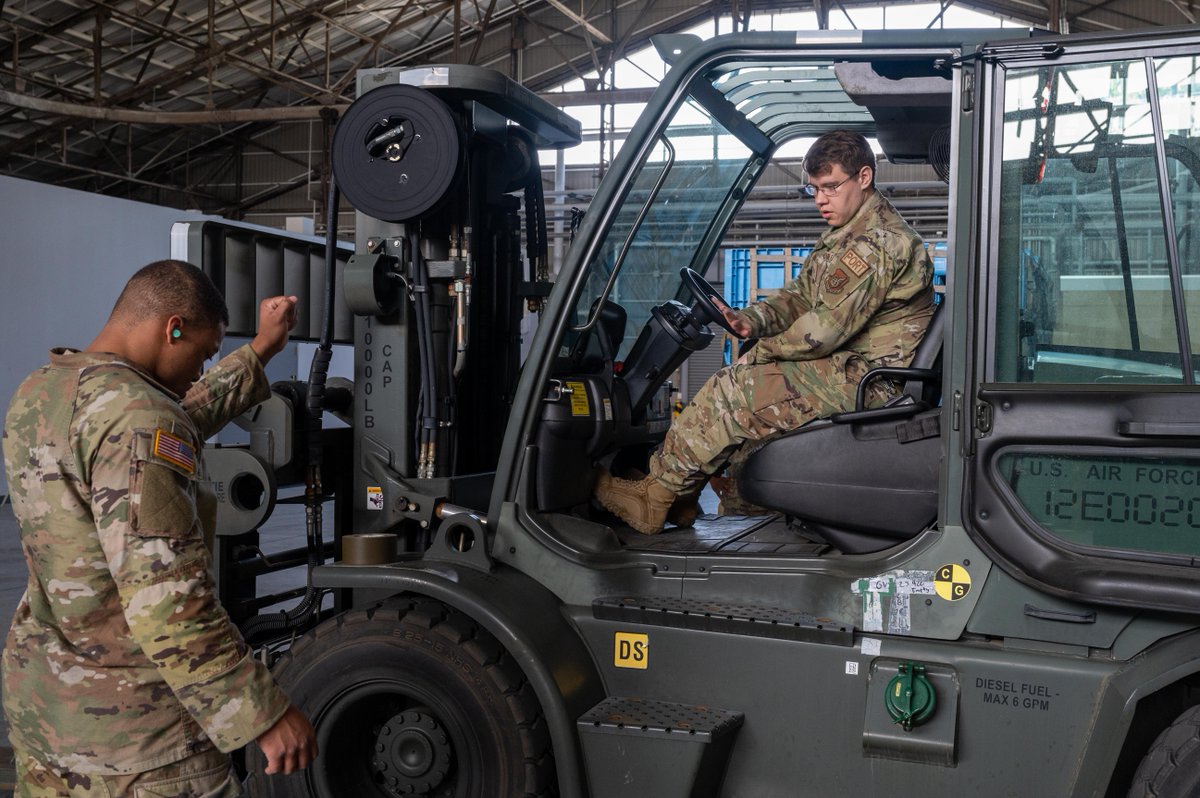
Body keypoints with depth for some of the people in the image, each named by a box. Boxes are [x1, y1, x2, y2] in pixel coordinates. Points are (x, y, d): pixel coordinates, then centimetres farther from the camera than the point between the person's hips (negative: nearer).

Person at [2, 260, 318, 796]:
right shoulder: (134, 415, -23)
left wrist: (260, 350, 31)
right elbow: (165, 602, -29)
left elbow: (186, 417, 22)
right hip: (132, 728, -9)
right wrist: (265, 716, -24)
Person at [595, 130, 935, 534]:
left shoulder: (877, 242, -19)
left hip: (867, 379, -11)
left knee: (734, 392, -16)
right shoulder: (847, 235, 17)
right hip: (850, 367, 11)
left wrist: (766, 348, -7)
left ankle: (655, 495, -4)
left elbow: (824, 330, -23)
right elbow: (801, 295, 15)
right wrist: (752, 319, -6)